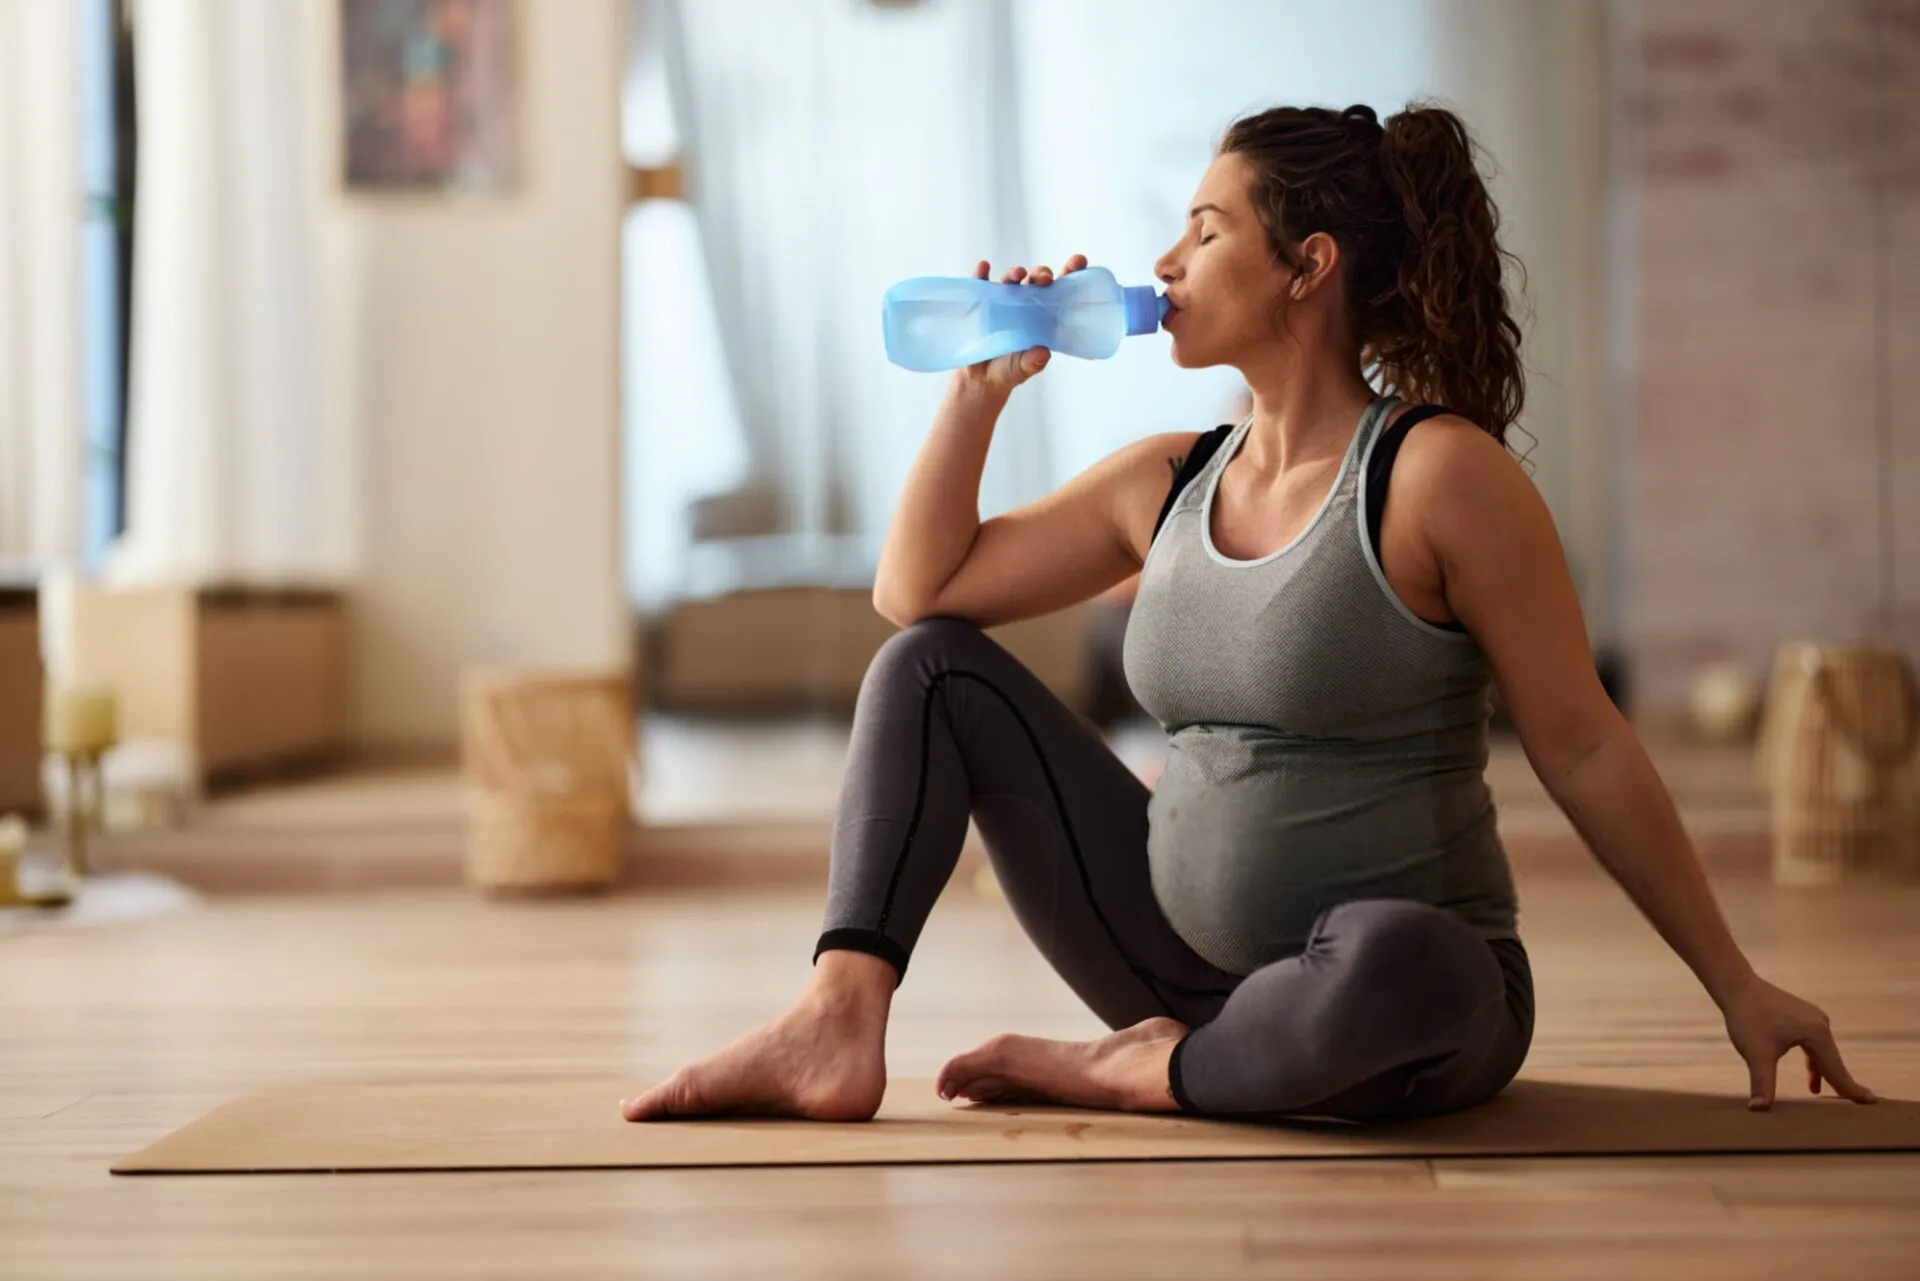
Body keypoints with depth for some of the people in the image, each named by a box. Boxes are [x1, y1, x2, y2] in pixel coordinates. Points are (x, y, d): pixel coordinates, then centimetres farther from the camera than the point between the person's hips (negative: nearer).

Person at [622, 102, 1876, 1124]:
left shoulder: (1438, 473, -14)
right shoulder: (1165, 482, 6)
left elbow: (1585, 747, -11)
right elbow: (917, 588, 11)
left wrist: (1738, 986, -10)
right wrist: (981, 388, 1)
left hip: (1414, 992, -6)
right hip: (1187, 965, 6)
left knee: (1391, 956, -43)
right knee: (929, 667, 4)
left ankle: (1146, 1073, -12)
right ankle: (839, 1030, -11)